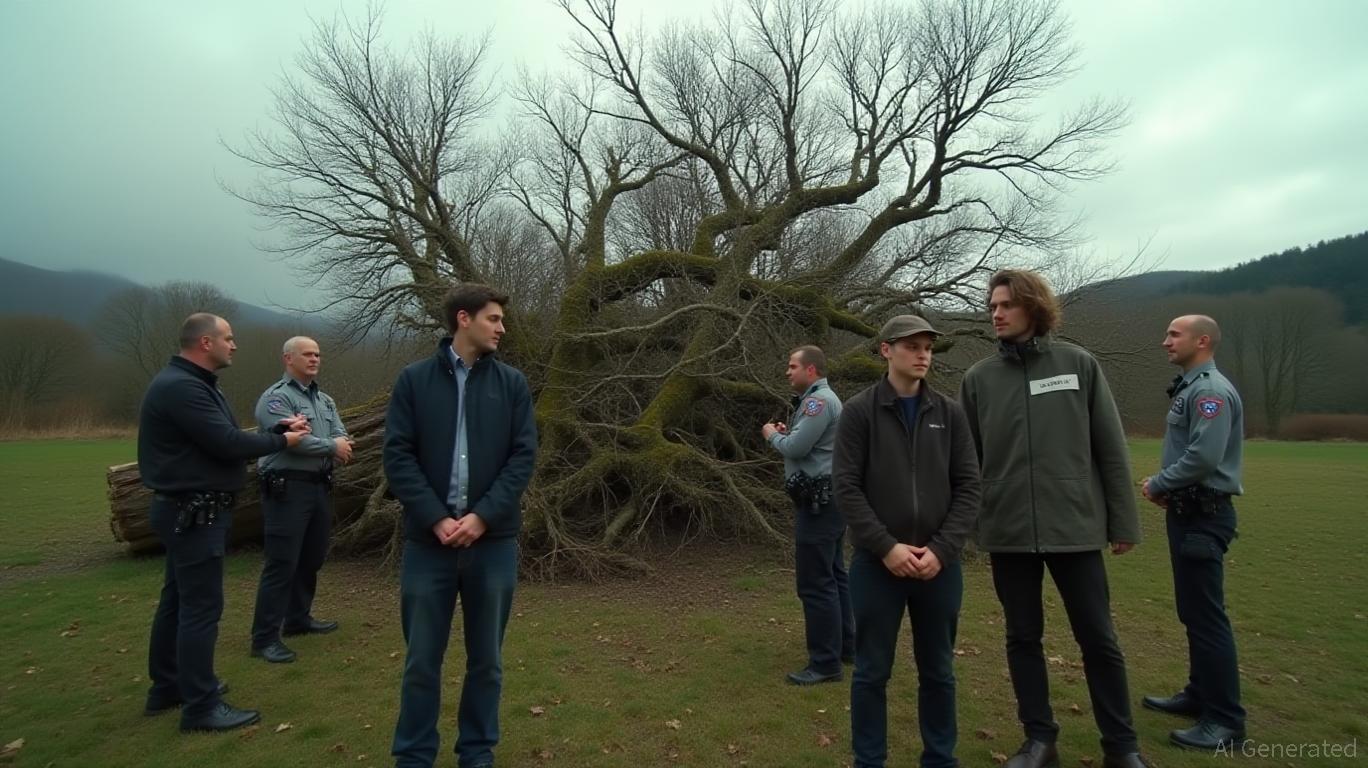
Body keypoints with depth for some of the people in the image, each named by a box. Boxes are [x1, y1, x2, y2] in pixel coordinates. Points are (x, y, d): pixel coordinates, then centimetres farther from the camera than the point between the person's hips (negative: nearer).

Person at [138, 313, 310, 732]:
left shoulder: (193, 383, 14)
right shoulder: (180, 387, -21)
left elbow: (225, 438, 11)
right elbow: (228, 444, -25)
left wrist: (280, 427, 1)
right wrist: (281, 441, -9)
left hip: (191, 510, 11)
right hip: (194, 512, -11)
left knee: (179, 599, 19)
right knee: (201, 607, -4)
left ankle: (168, 687, 33)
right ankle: (201, 707, 5)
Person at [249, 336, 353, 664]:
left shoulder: (325, 400, 15)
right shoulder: (276, 397, -10)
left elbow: (341, 436, 6)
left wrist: (337, 448, -17)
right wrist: (331, 446, -11)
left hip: (321, 486, 8)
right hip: (287, 488, -8)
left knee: (312, 558, 16)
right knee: (282, 563, -7)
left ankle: (298, 618, 31)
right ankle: (265, 638, 1)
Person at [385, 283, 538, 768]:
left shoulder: (512, 383, 3)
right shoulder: (414, 380, 1)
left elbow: (523, 456, -1)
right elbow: (398, 457, -4)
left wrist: (482, 516, -12)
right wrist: (437, 519, -13)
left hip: (493, 540, 1)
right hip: (428, 540, -1)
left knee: (486, 658, 12)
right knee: (422, 658, 10)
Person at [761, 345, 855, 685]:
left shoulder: (819, 400, -16)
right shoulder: (821, 398, 18)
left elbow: (796, 448, -22)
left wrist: (772, 434, -5)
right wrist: (786, 432, 9)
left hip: (819, 503, -11)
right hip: (826, 499, 11)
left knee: (816, 584, -7)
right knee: (833, 576, 18)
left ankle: (825, 663, 0)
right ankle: (844, 646, 29)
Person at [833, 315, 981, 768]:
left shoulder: (950, 413, 5)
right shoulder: (859, 411, -3)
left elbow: (968, 486, 2)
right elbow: (846, 487, -7)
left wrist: (942, 549, -9)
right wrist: (886, 547, -14)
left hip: (940, 566, 3)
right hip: (877, 564, -2)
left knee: (938, 672, 16)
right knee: (872, 673, 8)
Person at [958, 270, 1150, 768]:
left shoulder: (1078, 364, 0)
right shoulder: (978, 378, 2)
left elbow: (1111, 449, 2)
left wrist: (1124, 521, 2)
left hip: (1075, 526, -1)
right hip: (1007, 532, 1)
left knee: (1098, 638, 10)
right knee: (1023, 638, 12)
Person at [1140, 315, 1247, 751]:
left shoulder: (1211, 390, -16)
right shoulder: (1188, 388, 15)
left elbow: (1204, 456, -26)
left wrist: (1158, 485, -12)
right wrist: (1164, 487, 5)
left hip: (1203, 517, -10)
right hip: (1187, 513, 10)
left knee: (1207, 616, -4)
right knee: (1193, 612, 17)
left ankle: (1225, 721, 5)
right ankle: (1200, 694, 29)